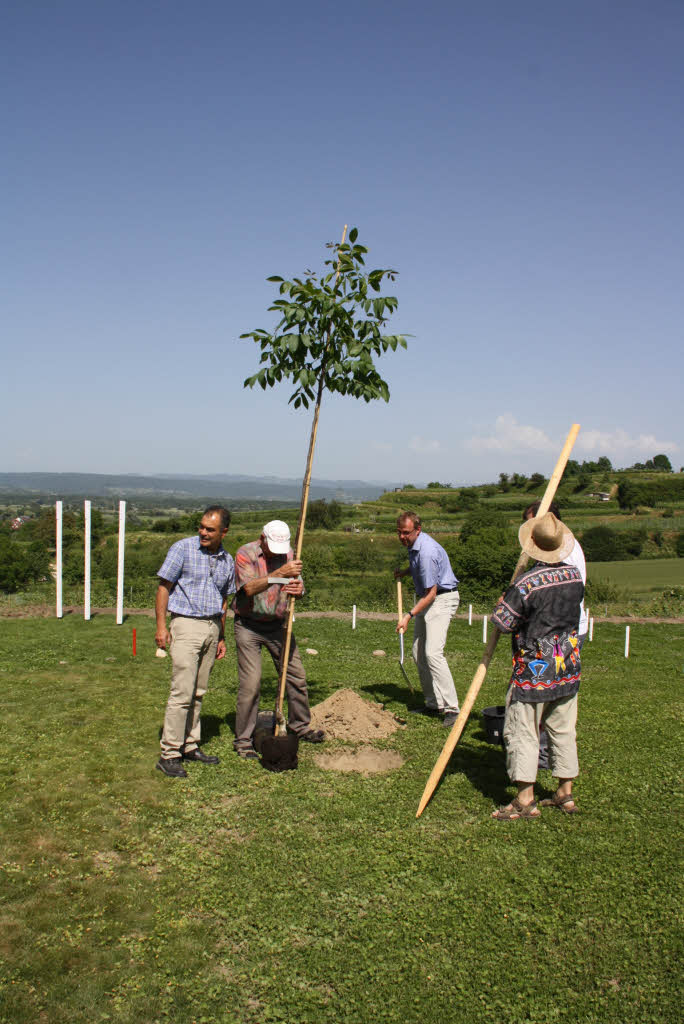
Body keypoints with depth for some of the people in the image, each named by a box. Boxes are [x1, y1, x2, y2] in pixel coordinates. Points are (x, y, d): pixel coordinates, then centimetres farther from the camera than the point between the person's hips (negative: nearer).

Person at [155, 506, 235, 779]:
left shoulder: (227, 561, 10)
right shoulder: (182, 549, -6)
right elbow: (163, 587, -5)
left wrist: (221, 637, 17)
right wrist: (161, 626, -12)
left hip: (212, 627, 6)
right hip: (186, 624, -5)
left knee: (198, 692, 11)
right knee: (182, 692, -9)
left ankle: (190, 746, 21)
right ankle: (169, 754, -2)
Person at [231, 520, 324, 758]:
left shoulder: (289, 555, 2)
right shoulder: (245, 554, -13)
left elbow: (298, 586, -1)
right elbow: (249, 588, -28)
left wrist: (298, 589, -26)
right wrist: (280, 574, -38)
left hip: (277, 624, 5)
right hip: (249, 626, -5)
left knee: (296, 676, 8)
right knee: (250, 683, -6)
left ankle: (299, 725, 27)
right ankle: (243, 739, 6)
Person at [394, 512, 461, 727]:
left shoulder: (427, 551, -26)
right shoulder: (413, 544, 4)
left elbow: (431, 593, -23)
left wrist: (409, 615, -24)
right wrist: (404, 572, 9)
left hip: (442, 599, -10)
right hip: (425, 598, 10)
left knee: (433, 652, -21)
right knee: (419, 653, 6)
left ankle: (451, 708, -18)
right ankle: (433, 704, 13)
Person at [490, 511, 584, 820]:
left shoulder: (526, 583, -20)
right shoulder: (575, 575, -1)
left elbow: (502, 622, -15)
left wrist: (501, 604, 6)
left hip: (534, 669, -6)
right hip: (568, 667, 7)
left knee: (522, 732, 2)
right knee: (563, 730, 16)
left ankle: (525, 800, 5)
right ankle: (565, 794, 24)